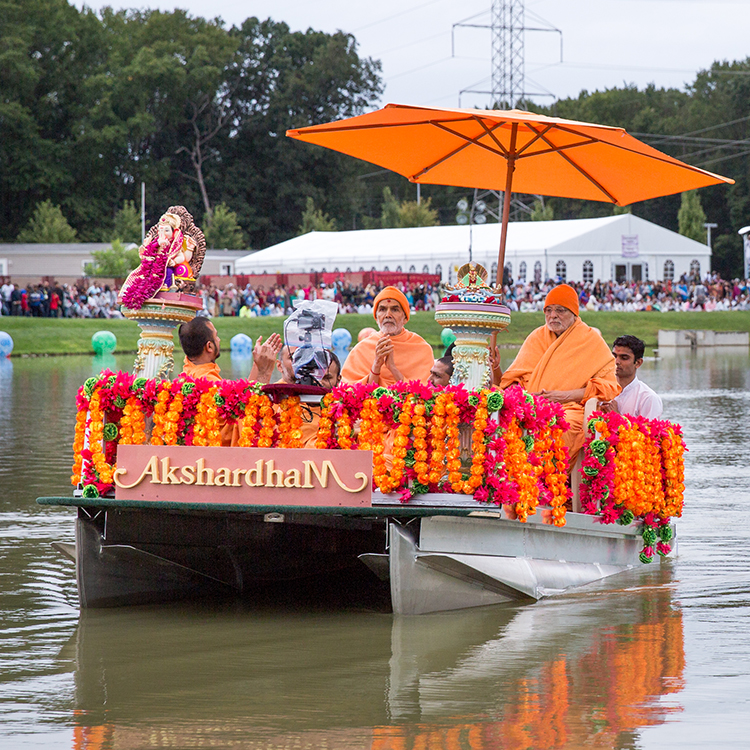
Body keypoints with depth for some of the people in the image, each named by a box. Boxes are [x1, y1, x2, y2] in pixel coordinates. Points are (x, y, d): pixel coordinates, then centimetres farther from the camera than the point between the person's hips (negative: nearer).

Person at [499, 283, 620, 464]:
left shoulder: (591, 341, 7)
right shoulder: (537, 337, 20)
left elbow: (607, 386, -1)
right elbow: (514, 377, 17)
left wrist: (565, 395, -12)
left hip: (570, 409, -3)